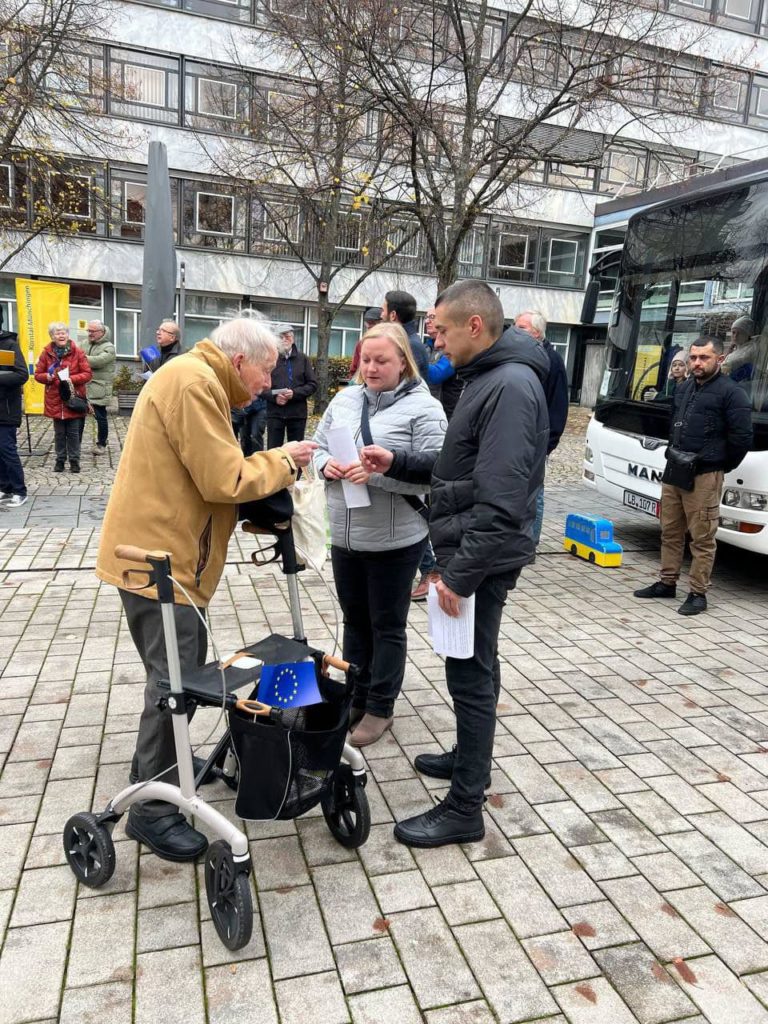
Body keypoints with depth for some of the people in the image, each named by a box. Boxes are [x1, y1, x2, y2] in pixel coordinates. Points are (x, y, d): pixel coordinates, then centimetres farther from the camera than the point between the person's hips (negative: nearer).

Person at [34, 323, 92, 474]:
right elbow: (38, 374, 7)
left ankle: (74, 460, 15)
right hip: (55, 400, 2)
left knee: (73, 433, 4)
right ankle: (60, 460, 21)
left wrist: (72, 379, -18)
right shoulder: (46, 353, 2)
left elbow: (88, 373, -5)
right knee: (59, 433, 10)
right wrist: (47, 377, -14)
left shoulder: (78, 352, -3)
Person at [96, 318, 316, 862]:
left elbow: (208, 475, 16)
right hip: (160, 558, -11)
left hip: (162, 552, 11)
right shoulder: (193, 381, -18)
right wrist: (282, 460, -7)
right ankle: (154, 810, 13)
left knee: (180, 674, 21)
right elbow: (225, 481, -22)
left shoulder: (196, 379, 17)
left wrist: (273, 469, 5)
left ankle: (159, 763, 39)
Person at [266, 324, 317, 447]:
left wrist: (294, 393, -12)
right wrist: (274, 396, -16)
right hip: (275, 413, -1)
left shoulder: (303, 359, 7)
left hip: (297, 414, 1)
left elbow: (313, 384, 3)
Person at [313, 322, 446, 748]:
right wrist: (326, 465, -10)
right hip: (344, 537, 6)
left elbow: (433, 472, -17)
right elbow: (317, 446, 13)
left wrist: (378, 473, -27)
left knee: (387, 628, 10)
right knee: (354, 621, 19)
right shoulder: (344, 400, 7)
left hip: (394, 541, -6)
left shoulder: (423, 408, -11)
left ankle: (380, 708, 25)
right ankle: (355, 699, 36)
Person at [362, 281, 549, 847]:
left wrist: (460, 573, -23)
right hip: (470, 549, 10)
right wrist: (397, 463, 9)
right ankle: (469, 757, 40)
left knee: (470, 673, -2)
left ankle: (465, 809, 12)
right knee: (475, 667, 21)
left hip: (482, 556, -10)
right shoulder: (488, 379, 14)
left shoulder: (511, 385, -19)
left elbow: (500, 499, -26)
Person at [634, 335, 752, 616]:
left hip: (704, 477, -7)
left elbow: (742, 437, -10)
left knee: (702, 539, -2)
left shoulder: (731, 393, -7)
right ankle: (667, 583, 25)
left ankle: (698, 594, 5)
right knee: (670, 532, 14)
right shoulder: (684, 387, 16)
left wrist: (721, 467, -2)